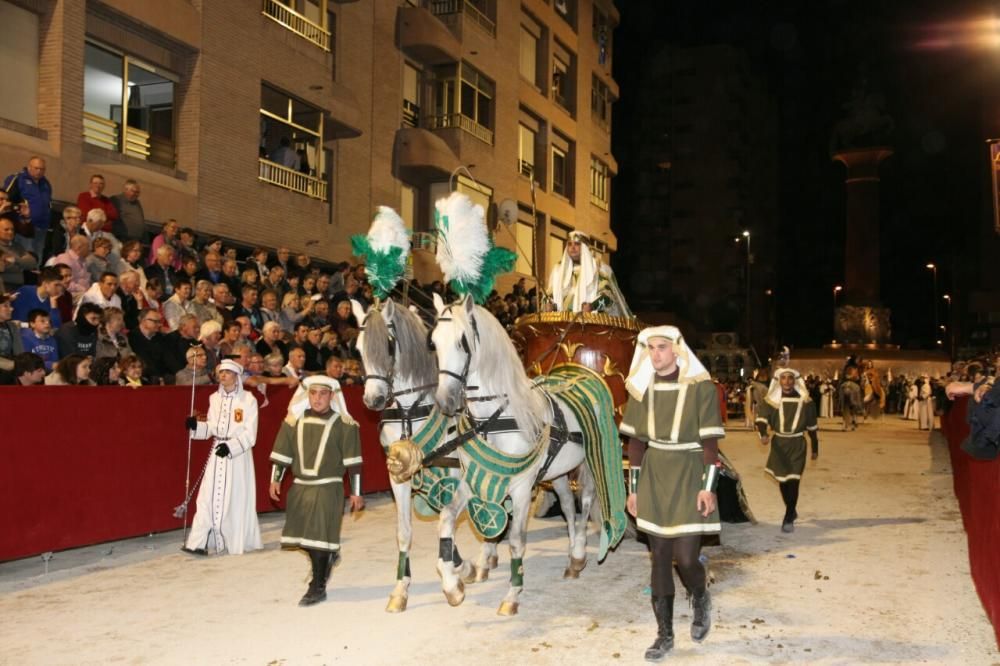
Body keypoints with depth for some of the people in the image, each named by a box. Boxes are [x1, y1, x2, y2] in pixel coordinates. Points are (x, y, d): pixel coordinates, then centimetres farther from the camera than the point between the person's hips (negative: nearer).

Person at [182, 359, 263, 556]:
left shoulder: (248, 399, -8)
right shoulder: (215, 398, 10)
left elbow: (250, 433, -11)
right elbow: (211, 427, 10)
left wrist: (231, 446, -21)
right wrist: (195, 425, -8)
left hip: (238, 454, -4)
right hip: (217, 453, 5)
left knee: (236, 498, 1)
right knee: (208, 496, -1)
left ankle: (237, 542, 15)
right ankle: (198, 543, -2)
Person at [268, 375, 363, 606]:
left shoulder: (344, 424, -8)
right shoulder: (295, 420, 3)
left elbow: (353, 461, -6)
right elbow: (282, 452, 10)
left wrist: (356, 492, -6)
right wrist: (275, 479, 6)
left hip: (328, 488, -5)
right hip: (299, 487, 5)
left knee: (320, 536, -5)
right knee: (303, 536, 11)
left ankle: (318, 587, 8)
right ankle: (328, 558, 39)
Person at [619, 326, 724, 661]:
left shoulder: (701, 387, -9)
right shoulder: (642, 388, 2)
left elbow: (710, 442, -10)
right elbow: (636, 441, 5)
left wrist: (708, 487, -15)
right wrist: (633, 488, 4)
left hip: (689, 478, -4)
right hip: (654, 479, 4)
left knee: (686, 558, -6)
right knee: (660, 559, 7)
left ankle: (701, 600, 29)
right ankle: (664, 634, 20)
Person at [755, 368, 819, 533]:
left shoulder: (805, 401, -1)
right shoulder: (771, 399, -3)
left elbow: (812, 426, 8)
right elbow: (761, 419, -14)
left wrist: (815, 448, 12)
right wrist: (763, 434, -34)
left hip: (797, 444, -1)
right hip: (778, 443, 2)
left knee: (793, 481, -9)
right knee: (782, 480, 13)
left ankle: (788, 519, 1)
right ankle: (791, 511, 37)